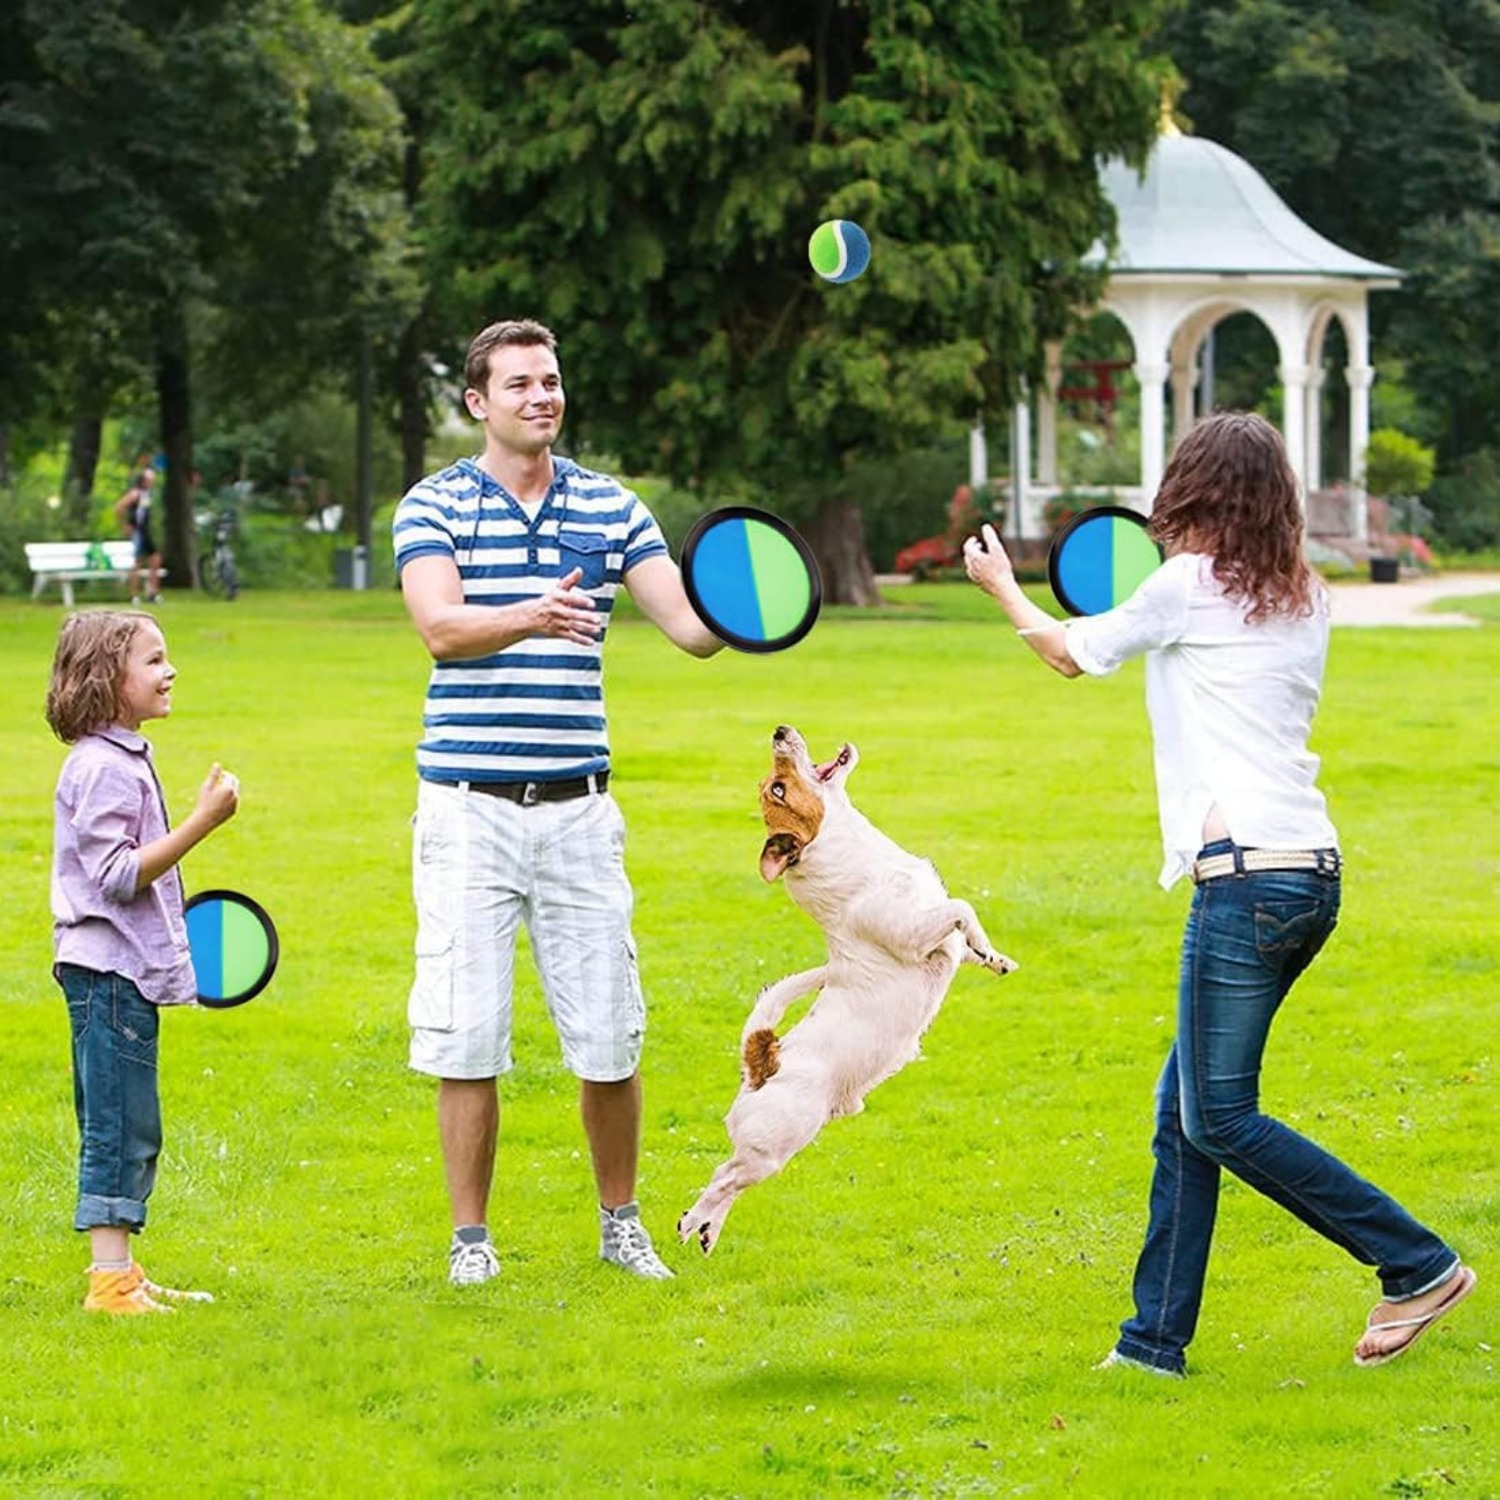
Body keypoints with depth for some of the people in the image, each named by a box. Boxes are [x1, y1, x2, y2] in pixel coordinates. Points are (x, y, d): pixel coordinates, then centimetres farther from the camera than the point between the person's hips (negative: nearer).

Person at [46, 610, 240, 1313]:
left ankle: (121, 1273, 18)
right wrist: (202, 821, -25)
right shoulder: (103, 768, -16)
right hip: (110, 971, -10)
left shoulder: (123, 760, 16)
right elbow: (118, 876, -23)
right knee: (119, 1129, -10)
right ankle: (110, 1279, -9)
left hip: (127, 971, 10)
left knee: (128, 1132, 13)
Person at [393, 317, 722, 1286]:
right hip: (469, 808, -2)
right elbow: (441, 626, -16)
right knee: (467, 1036, -1)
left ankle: (622, 1222, 20)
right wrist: (529, 617, -36)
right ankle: (471, 1234, 11)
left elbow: (688, 626, 0)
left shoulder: (611, 507, 8)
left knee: (609, 1037, 3)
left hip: (578, 806, 2)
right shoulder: (435, 506, 1)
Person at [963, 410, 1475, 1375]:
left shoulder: (1187, 586, -5)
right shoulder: (1305, 598, 13)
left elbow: (1071, 654, 12)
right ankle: (1157, 1339, 13)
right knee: (1185, 1107, 12)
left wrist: (1003, 587, 30)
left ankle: (1421, 1268, -4)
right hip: (1312, 871, 8)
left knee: (1217, 1118, -4)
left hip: (1248, 877, -8)